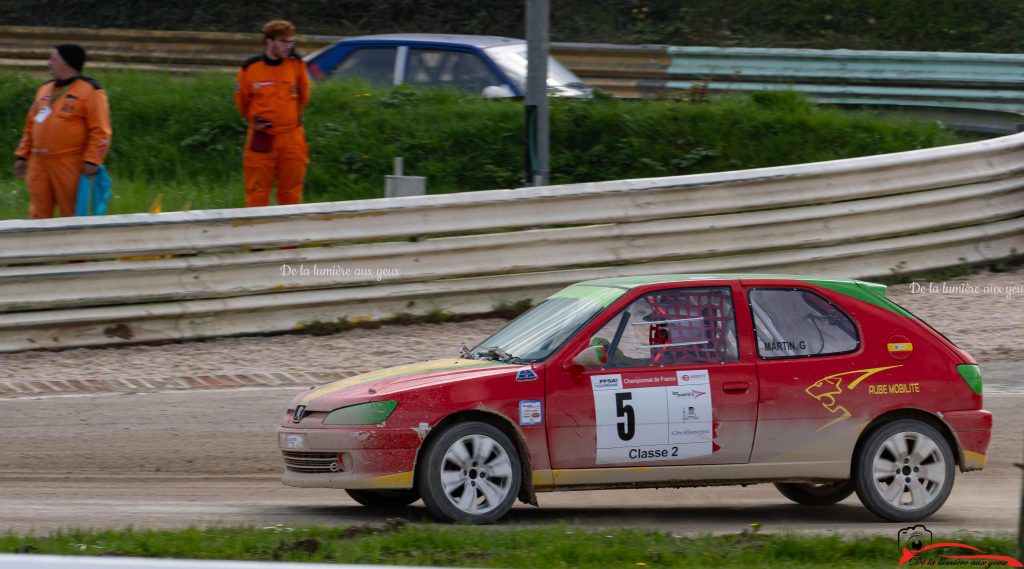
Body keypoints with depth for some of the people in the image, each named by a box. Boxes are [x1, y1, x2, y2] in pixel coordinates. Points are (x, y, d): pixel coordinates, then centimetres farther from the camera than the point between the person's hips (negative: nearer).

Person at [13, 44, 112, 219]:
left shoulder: (90, 91, -5)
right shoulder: (45, 90, 18)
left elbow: (100, 131, -10)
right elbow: (31, 126, 22)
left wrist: (92, 161, -18)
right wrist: (22, 155, 16)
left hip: (70, 166, -7)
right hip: (39, 165, 7)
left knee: (73, 215, -3)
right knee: (38, 214, 6)